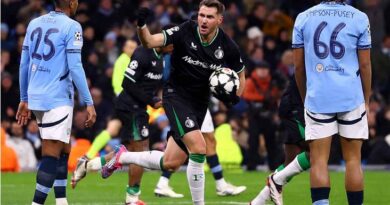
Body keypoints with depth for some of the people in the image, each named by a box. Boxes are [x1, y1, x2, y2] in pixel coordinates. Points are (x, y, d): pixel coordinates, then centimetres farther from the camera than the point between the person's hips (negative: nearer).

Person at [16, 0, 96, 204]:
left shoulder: (34, 24, 12)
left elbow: (24, 64, 15)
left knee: (63, 150, 18)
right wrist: (89, 103, -9)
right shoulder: (71, 27, -8)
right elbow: (75, 67, -12)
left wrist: (24, 99, 23)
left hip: (35, 97, 7)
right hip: (58, 99, -7)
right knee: (52, 155, -7)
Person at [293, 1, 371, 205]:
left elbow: (298, 66, 7)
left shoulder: (303, 18, 4)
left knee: (318, 160, 0)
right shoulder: (359, 18, 0)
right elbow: (365, 65, 3)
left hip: (317, 97, 1)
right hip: (351, 97, 0)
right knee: (353, 159, 6)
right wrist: (366, 100, 13)